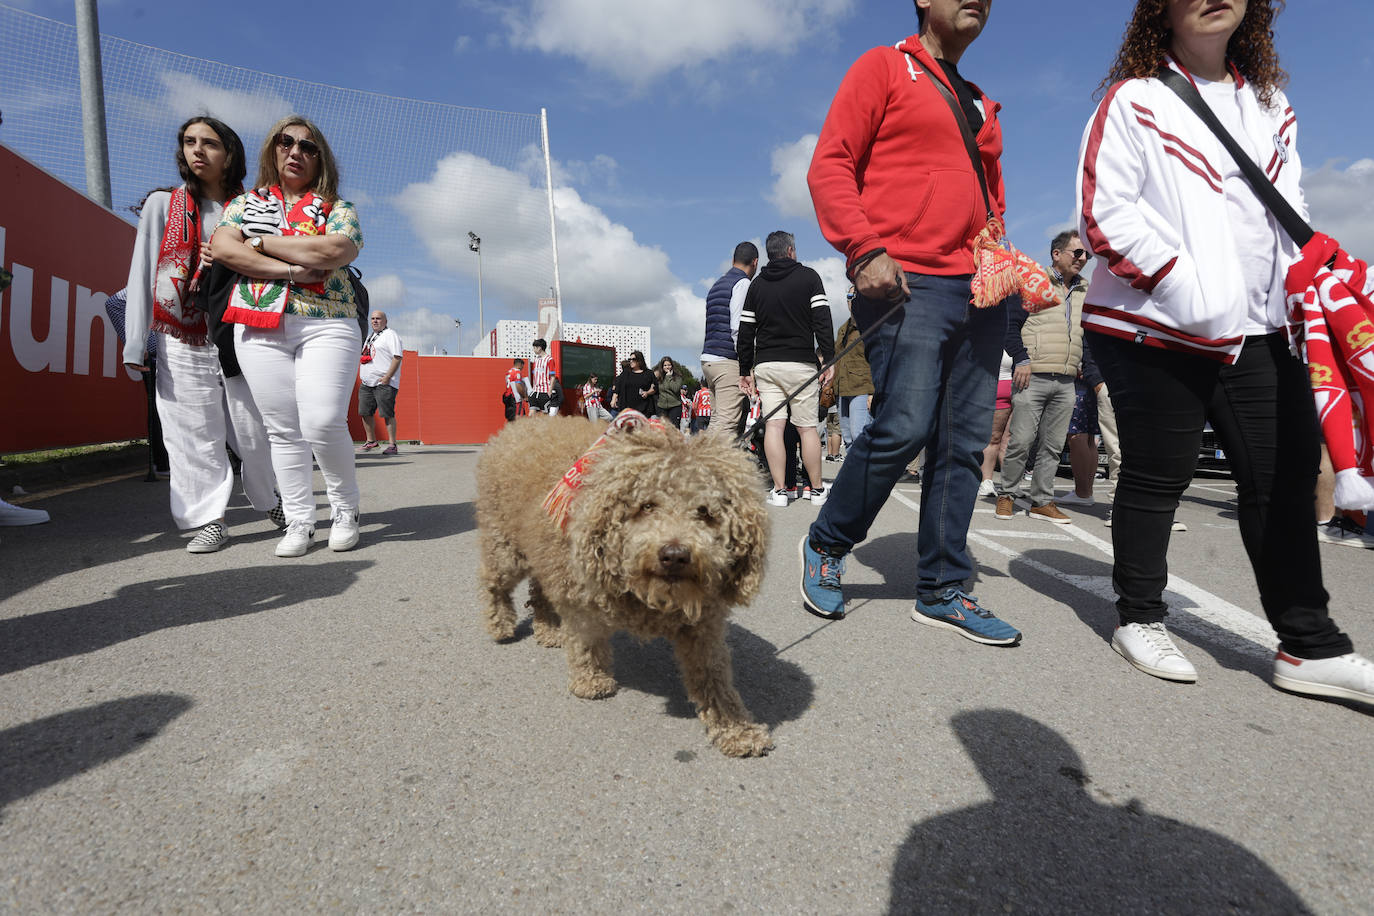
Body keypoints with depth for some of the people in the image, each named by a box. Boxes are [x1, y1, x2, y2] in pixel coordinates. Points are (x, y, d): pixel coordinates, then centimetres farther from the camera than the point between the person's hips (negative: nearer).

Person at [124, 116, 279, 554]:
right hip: (183, 341, 0)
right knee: (194, 434, -2)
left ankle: (272, 502, 20)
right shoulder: (163, 204, 11)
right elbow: (143, 273, 6)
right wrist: (136, 344, -3)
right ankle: (209, 520, 4)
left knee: (255, 431, -1)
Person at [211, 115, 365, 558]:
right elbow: (223, 247, 3)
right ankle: (298, 522, 9)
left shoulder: (338, 208, 12)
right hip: (259, 326, 3)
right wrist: (289, 270, -10)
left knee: (323, 423, -16)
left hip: (326, 324, -3)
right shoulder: (246, 203, 20)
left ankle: (346, 508, 5)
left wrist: (261, 241, -2)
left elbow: (334, 250, -9)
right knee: (282, 428, 0)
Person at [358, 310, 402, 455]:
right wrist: (363, 376, 17)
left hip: (384, 383, -8)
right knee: (365, 412, 9)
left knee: (388, 414, -9)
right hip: (366, 383, 8)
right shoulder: (370, 336, 23)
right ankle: (371, 441, 23)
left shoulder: (391, 335, -4)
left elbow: (397, 357, -14)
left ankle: (392, 444, -5)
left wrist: (387, 377, -20)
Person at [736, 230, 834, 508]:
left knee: (773, 425, -1)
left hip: (765, 365, 3)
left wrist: (745, 370, 14)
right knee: (807, 428, 2)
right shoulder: (808, 277, 4)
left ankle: (779, 490, -4)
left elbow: (745, 333, 10)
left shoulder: (756, 285, 13)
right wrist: (829, 359, -4)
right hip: (800, 364, -2)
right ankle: (817, 490, 8)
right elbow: (822, 321, -5)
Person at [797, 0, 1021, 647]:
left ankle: (942, 591, 11)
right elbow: (830, 165, -3)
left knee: (965, 442, 2)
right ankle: (826, 545, 7)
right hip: (906, 280, -7)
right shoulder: (883, 67, 9)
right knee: (904, 427, -17)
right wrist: (866, 250, -16)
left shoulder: (982, 106, 28)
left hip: (979, 293, 7)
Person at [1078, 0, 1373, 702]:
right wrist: (1184, 284, -17)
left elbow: (1290, 213, 23)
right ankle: (1138, 618, 17)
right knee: (1157, 477, 0)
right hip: (1155, 328, -6)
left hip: (1257, 329, 6)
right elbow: (1103, 213, -10)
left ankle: (1308, 646, 15)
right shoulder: (1134, 101, 2)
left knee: (1286, 474, 5)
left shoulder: (1269, 105, 21)